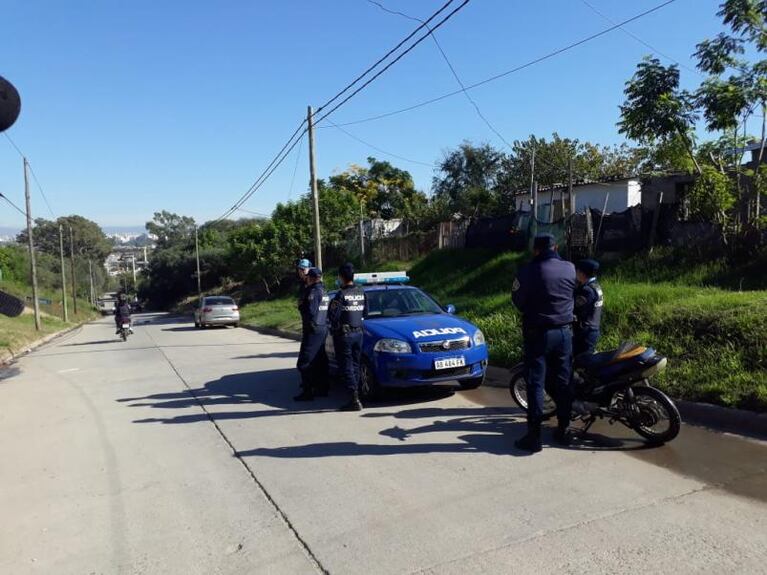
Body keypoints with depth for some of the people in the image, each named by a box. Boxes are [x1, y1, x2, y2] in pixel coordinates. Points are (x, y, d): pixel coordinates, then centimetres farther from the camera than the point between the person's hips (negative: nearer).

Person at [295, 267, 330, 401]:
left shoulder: (313, 291, -16)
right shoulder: (322, 290, 13)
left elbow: (310, 312, -23)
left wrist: (301, 306, -7)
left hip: (313, 330, -10)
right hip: (323, 329, 10)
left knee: (304, 363, -5)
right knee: (320, 361, 16)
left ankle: (307, 392, -5)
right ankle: (322, 388, 23)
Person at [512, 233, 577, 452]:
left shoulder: (528, 272, -14)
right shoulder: (570, 268, -1)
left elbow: (517, 300, -2)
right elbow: (574, 296, 13)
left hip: (538, 334, -4)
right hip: (564, 332, 4)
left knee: (536, 384, 0)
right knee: (563, 382, 13)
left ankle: (534, 435, 1)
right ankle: (563, 430, 23)